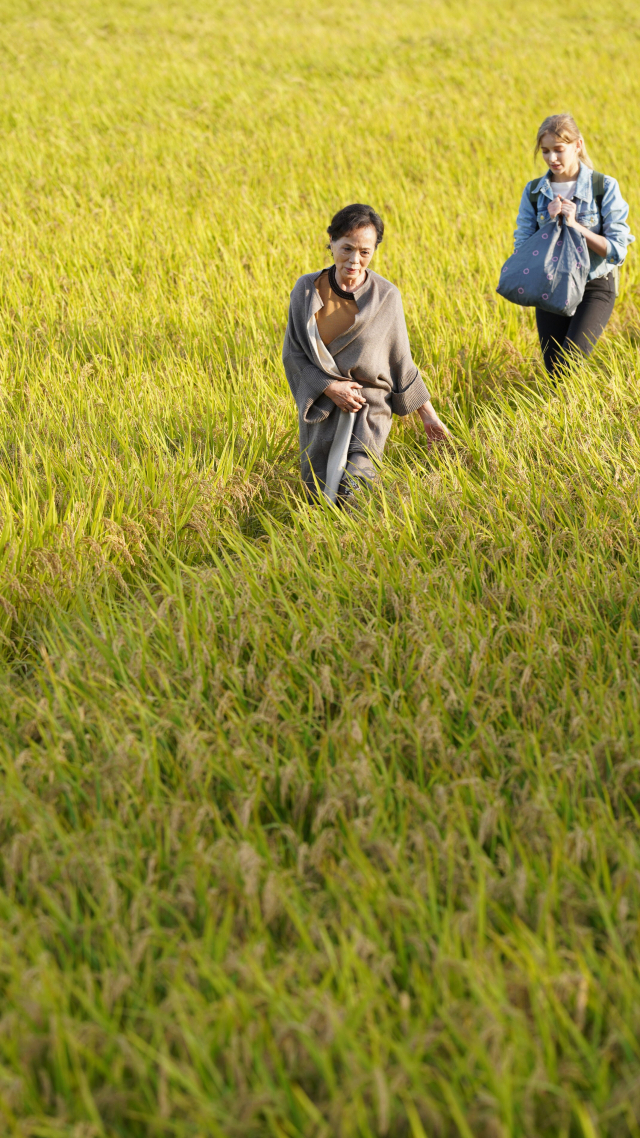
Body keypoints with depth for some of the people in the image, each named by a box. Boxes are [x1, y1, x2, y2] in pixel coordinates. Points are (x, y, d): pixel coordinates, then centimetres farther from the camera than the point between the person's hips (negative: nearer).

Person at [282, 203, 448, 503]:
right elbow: (293, 354, -1)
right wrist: (329, 387, -14)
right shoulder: (307, 290, -4)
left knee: (353, 493, -20)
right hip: (320, 409, 2)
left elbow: (401, 363, 2)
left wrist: (428, 414, 4)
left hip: (369, 410, -2)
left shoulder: (385, 296, -6)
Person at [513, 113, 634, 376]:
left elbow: (617, 250, -13)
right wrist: (550, 222, -17)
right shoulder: (534, 192, 2)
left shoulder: (604, 187, -8)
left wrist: (574, 225, -21)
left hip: (594, 288, -3)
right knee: (555, 371, 2)